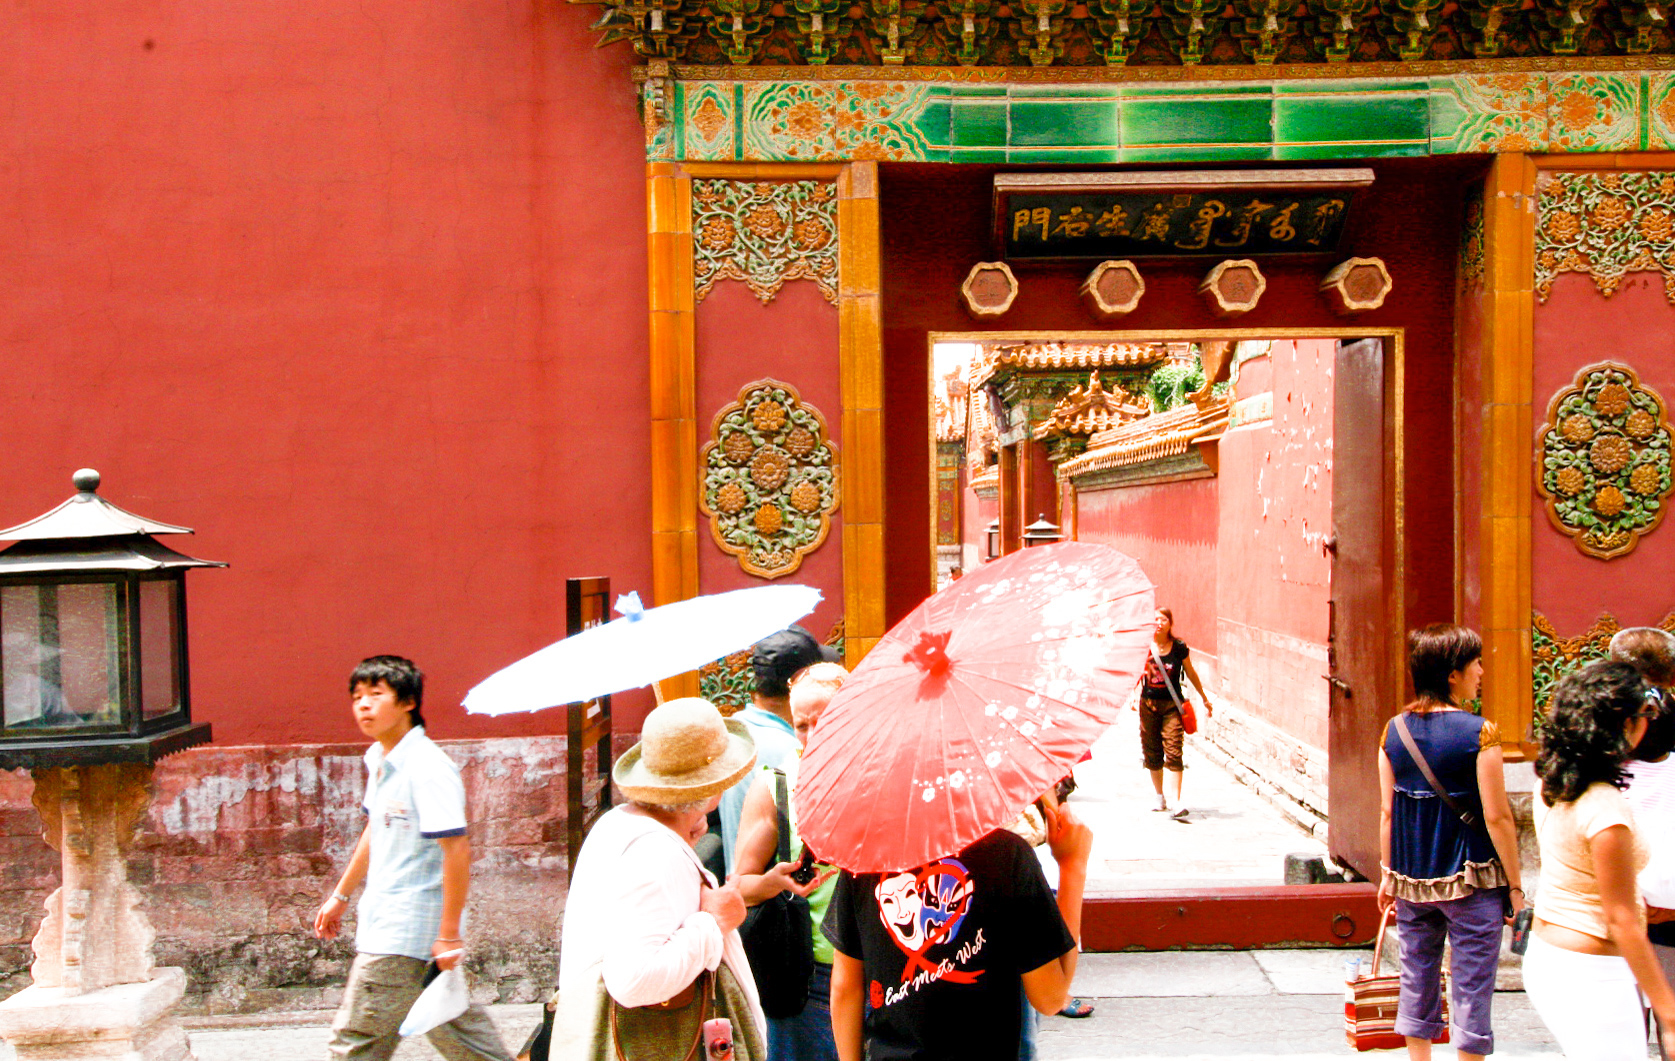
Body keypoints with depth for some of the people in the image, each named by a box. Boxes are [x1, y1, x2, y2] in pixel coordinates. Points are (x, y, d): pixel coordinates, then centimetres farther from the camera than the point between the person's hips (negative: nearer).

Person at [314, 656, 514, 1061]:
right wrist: (341, 895, 28)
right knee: (452, 1021, 17)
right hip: (385, 922, 9)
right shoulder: (378, 759, 8)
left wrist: (449, 934, -22)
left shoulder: (427, 767, -20)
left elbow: (456, 849, -23)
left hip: (406, 934, -9)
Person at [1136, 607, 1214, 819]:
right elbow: (1136, 676, 9)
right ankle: (1160, 797, 24)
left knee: (1173, 752, -12)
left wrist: (1205, 698, 17)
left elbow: (1191, 673, 9)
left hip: (1172, 705, -2)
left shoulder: (1179, 647, -4)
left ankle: (1177, 801, -14)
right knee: (1152, 752, 8)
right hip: (1149, 703, 2)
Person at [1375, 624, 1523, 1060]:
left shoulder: (1394, 730, -1)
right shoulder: (1479, 733, -15)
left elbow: (1387, 811, 4)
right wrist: (1515, 883, -2)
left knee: (1417, 979, 16)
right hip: (1471, 879, -5)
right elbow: (1497, 817, -13)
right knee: (1472, 984, 6)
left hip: (1411, 878, 5)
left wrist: (1388, 873, 14)